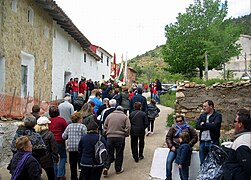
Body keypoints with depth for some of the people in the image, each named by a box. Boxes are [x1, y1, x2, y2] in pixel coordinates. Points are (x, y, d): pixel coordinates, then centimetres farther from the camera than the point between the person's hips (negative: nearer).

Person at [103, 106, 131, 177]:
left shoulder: (109, 115, 10)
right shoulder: (125, 117, 3)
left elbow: (105, 126, 11)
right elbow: (128, 127, -4)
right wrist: (126, 134, 10)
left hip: (110, 137, 2)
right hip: (120, 137, -2)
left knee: (109, 153, 10)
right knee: (119, 154, 10)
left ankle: (106, 167, -5)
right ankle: (118, 169, 17)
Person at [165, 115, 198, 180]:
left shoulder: (189, 128, 7)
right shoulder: (173, 128, 11)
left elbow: (195, 138, 6)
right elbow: (168, 137, 12)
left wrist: (188, 145, -7)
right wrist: (171, 146, -3)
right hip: (175, 148, 2)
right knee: (169, 160, -16)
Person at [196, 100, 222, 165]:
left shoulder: (217, 115, -1)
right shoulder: (202, 115, 15)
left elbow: (215, 126, -19)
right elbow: (197, 126, 0)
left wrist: (204, 124, -5)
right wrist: (209, 126, -10)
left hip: (212, 142, -5)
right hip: (202, 142, 5)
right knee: (202, 163, 11)